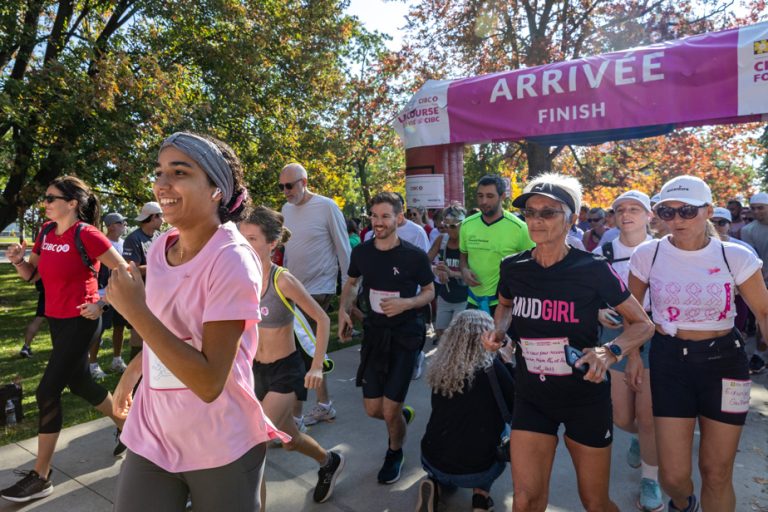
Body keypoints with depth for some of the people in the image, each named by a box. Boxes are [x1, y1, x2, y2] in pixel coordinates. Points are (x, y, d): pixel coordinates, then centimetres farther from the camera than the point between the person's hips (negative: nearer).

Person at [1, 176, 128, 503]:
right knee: (78, 383, 19)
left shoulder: (86, 234, -18)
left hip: (80, 321, -8)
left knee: (48, 391, -6)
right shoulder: (46, 231, 6)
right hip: (56, 319, 9)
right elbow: (32, 274, 13)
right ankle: (127, 426, 40)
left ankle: (41, 477, 8)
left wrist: (102, 305, -18)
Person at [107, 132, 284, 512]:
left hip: (219, 449, -5)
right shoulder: (160, 246, -1)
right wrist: (132, 371, 25)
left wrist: (134, 310, -27)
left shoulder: (231, 260, -22)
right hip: (151, 436, 6)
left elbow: (210, 382, -26)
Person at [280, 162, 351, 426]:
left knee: (301, 351, -7)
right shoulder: (286, 209, 8)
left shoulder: (327, 207, -11)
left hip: (319, 289, -7)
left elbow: (343, 249, -7)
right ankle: (324, 405, 29)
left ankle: (295, 417, 5)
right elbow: (288, 248, 13)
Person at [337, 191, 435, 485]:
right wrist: (343, 310, -1)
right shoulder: (361, 252, -2)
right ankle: (404, 415, 42)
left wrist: (406, 303, -19)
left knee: (390, 411, -3)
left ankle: (395, 452, 31)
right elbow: (352, 282, 16)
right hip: (374, 333, 4)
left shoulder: (415, 256, -12)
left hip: (405, 336, -3)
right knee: (372, 409, 6)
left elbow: (430, 292, 1)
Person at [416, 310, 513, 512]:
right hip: (475, 471, -3)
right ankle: (481, 493, 12)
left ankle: (435, 483, 10)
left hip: (431, 462, 3)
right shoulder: (492, 367, -14)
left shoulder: (441, 368, -2)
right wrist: (508, 363, 11)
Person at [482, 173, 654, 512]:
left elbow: (643, 324, -4)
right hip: (531, 395, 2)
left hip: (585, 396, -2)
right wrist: (498, 331, -4)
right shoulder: (513, 267, -6)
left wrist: (610, 352, -22)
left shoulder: (593, 269, -15)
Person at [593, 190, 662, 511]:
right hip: (614, 334, 2)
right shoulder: (602, 253, 2)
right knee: (621, 418, 7)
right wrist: (597, 312, -12)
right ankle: (641, 438, 45)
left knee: (647, 416, -2)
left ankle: (649, 478, 24)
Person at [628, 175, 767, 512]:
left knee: (717, 473, 10)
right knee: (673, 475, 3)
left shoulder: (736, 256, -7)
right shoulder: (647, 254, -6)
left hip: (723, 361, 0)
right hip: (669, 360, 0)